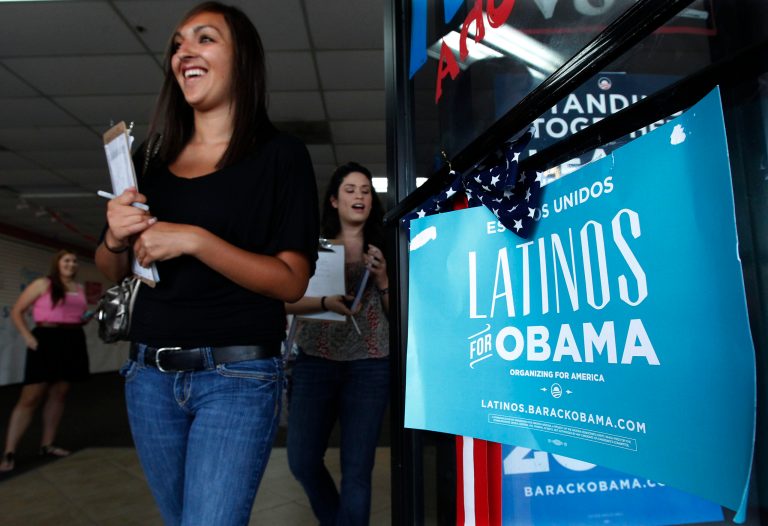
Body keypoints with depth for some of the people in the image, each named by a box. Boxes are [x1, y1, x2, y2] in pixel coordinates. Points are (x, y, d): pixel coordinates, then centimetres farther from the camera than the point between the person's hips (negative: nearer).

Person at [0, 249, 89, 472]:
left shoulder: (80, 289, 14)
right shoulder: (43, 284, -1)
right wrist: (27, 336, -12)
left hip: (73, 342, 5)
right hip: (47, 339, -5)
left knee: (59, 394, 9)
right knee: (30, 397, -6)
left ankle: (47, 445, 19)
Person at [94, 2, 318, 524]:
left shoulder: (281, 155, -6)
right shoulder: (152, 159, 9)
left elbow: (291, 281, -14)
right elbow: (113, 271, 15)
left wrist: (194, 239, -22)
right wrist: (116, 238, -6)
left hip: (238, 376, -5)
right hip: (150, 373, 6)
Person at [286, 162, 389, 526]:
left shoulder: (382, 251, 5)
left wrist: (383, 279, -11)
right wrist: (326, 303, -21)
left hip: (369, 367, -1)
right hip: (314, 362, 1)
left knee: (357, 470, 4)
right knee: (302, 461, 10)